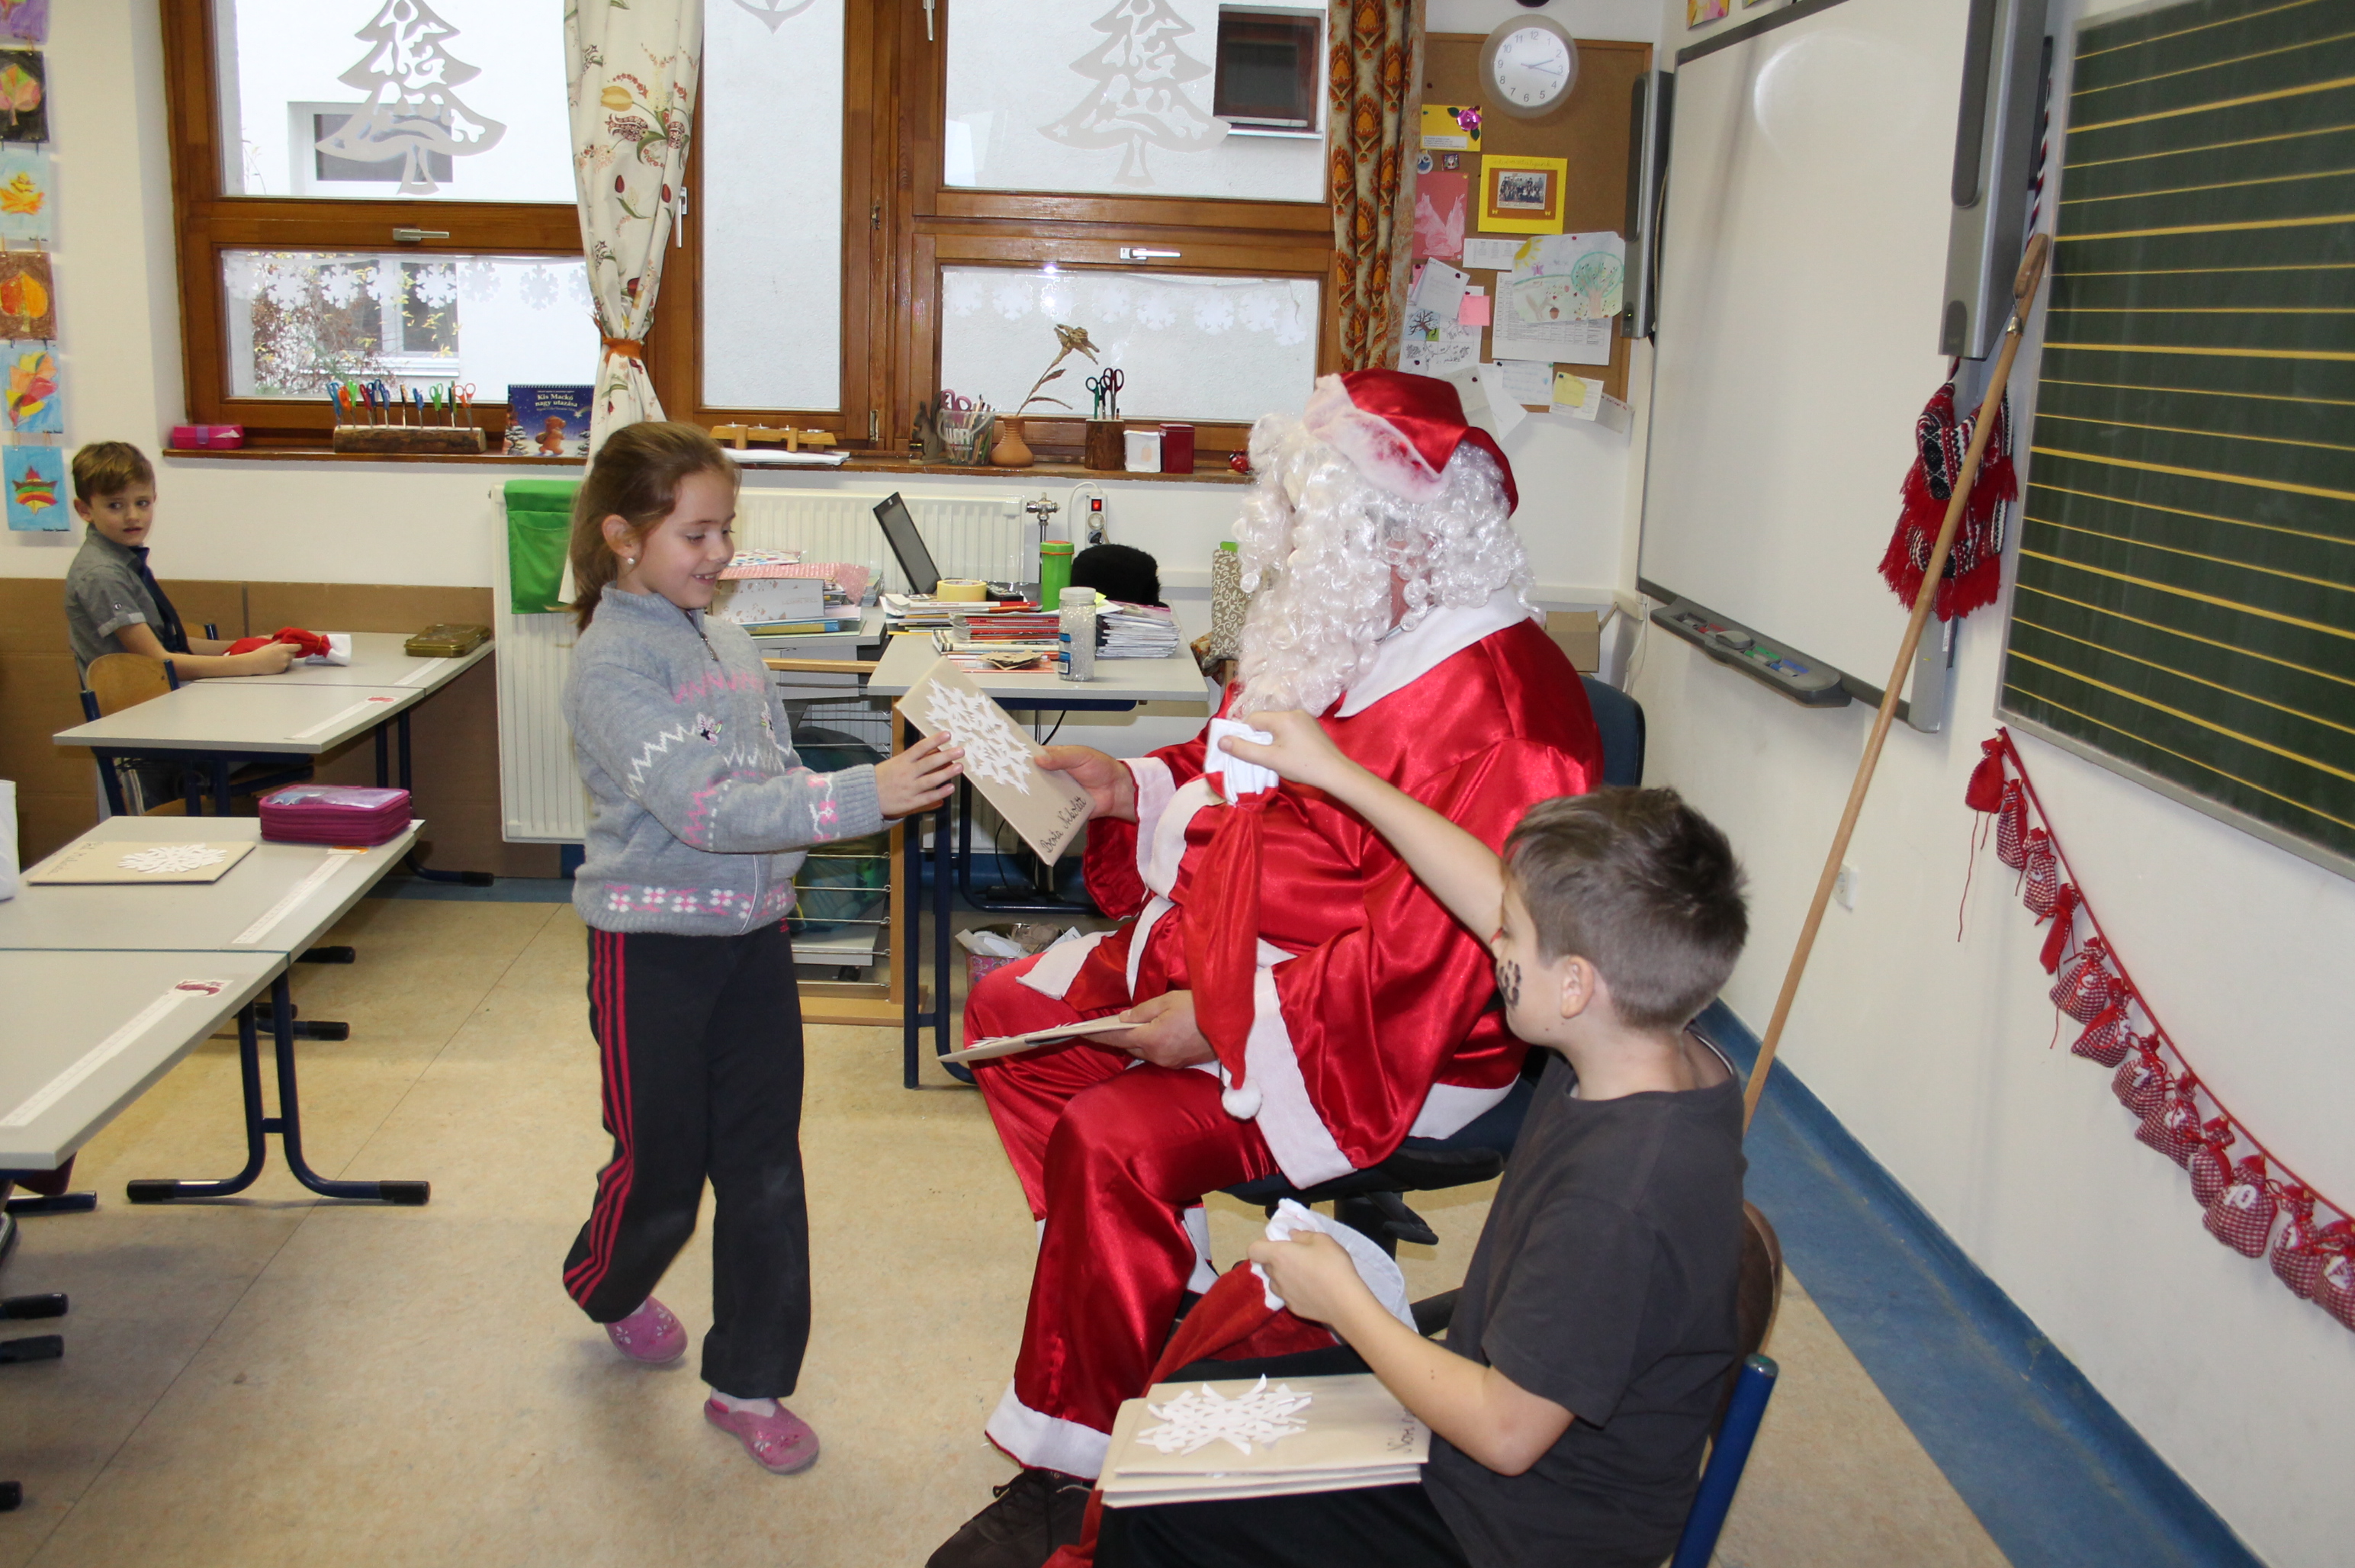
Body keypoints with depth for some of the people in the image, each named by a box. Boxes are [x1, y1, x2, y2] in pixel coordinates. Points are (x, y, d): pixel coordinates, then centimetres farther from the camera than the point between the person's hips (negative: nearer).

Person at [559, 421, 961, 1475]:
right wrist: (867, 796, -34)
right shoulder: (610, 665, -17)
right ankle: (604, 1287, 44)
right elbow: (702, 806, -28)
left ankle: (749, 1380, 23)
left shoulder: (731, 645, 5)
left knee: (764, 1168, 8)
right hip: (653, 944, -6)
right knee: (661, 1168, 10)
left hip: (752, 935, 6)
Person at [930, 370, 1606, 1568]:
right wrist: (1135, 788, 2)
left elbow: (1422, 951, -30)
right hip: (1218, 966, 11)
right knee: (1009, 1012, 10)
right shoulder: (1351, 639, 4)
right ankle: (1172, 1310, 16)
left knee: (1113, 1143, -26)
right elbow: (1250, 780, 20)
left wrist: (1226, 1020, -27)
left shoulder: (1495, 713, -26)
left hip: (1385, 1047, -10)